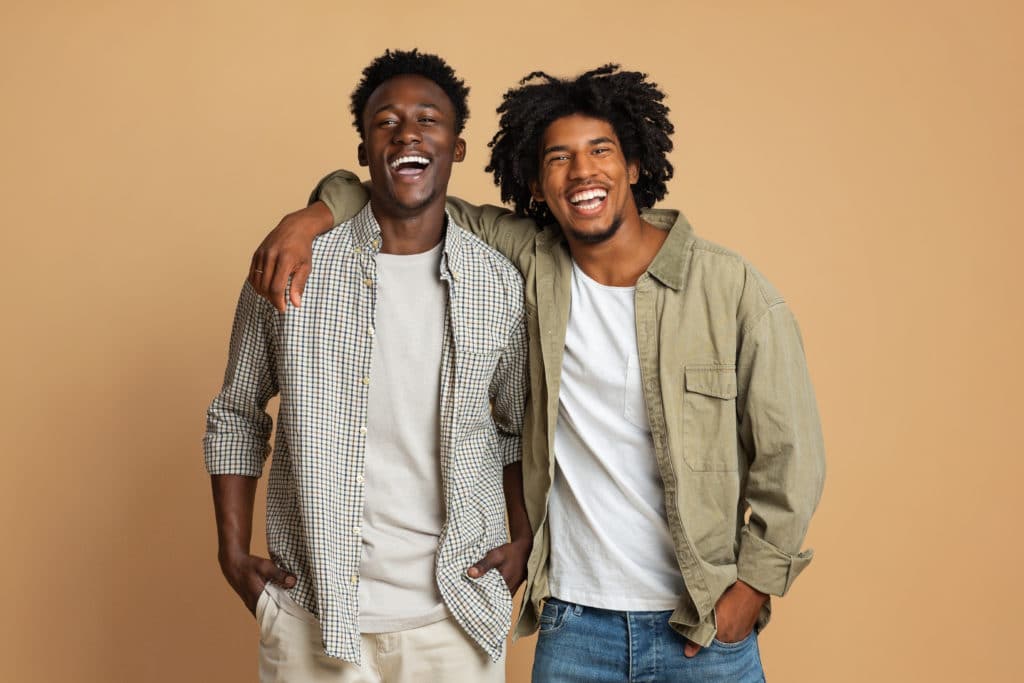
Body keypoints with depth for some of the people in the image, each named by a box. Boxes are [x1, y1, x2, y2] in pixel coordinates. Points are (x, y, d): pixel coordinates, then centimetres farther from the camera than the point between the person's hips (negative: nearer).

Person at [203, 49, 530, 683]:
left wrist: (524, 541, 2)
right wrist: (234, 553, -1)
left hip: (458, 617, 1)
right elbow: (237, 417, 5)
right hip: (313, 614, -1)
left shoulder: (501, 284, -2)